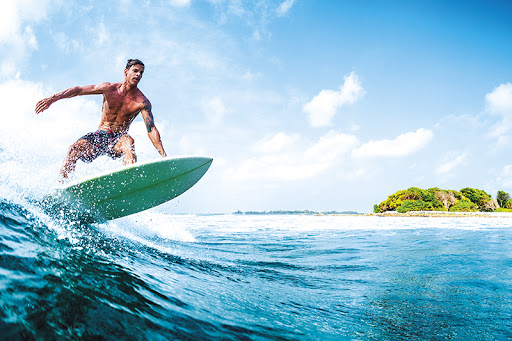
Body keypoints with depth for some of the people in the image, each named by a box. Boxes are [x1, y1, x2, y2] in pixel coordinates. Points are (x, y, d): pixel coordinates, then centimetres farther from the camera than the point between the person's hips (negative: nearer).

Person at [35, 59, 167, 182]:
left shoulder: (142, 102, -9)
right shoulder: (109, 89, -3)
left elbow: (151, 129, -16)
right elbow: (78, 90, 0)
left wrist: (163, 155, -28)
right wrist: (53, 98, -11)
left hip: (117, 140, -2)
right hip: (99, 136, 2)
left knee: (128, 142, -37)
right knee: (74, 149, -23)